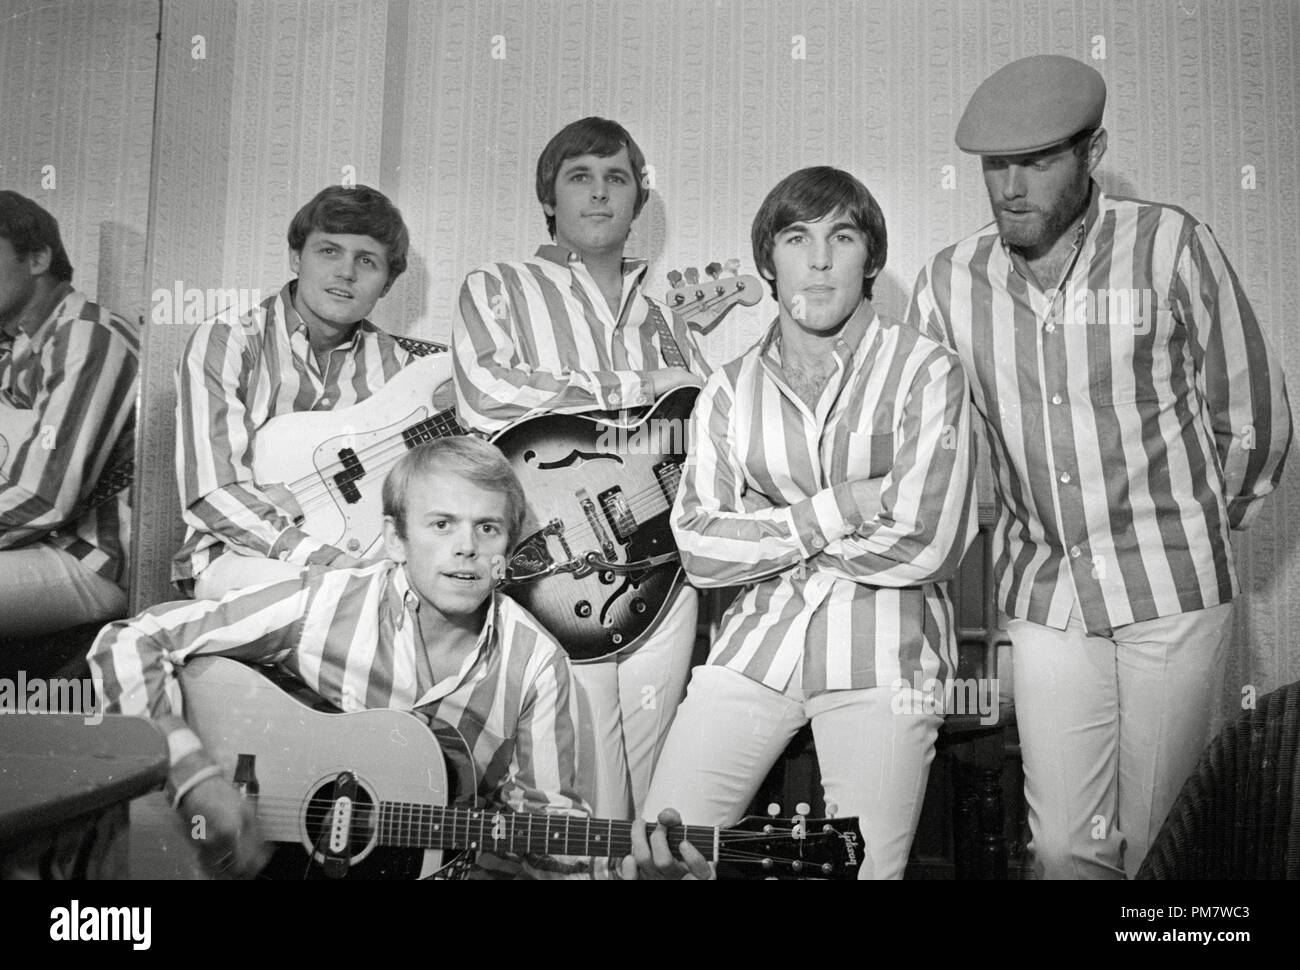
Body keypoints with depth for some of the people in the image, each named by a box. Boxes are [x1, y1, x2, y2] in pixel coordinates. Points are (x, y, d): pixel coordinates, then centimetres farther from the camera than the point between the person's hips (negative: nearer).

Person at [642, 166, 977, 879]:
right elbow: (699, 550, -2)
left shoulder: (925, 372, -3)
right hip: (757, 641, 3)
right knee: (653, 853, 0)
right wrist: (834, 510, -12)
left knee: (864, 869, -2)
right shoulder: (731, 388, 7)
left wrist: (766, 534, -5)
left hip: (883, 658, -2)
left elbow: (925, 546, -13)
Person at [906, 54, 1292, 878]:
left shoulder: (1172, 247, -7)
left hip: (1175, 593, -1)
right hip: (1044, 594, 2)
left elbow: (1252, 418, 1)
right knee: (1065, 846, 5)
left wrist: (1199, 533, 10)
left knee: (1152, 838, 10)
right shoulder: (950, 283, -1)